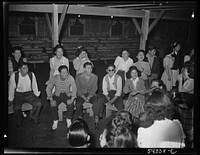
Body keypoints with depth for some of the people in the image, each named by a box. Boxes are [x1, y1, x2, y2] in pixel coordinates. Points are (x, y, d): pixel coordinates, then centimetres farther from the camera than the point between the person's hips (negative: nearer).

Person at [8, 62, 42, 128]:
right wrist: (10, 99, 5)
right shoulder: (14, 76, -14)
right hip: (18, 94, -1)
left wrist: (36, 96, 8)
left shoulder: (31, 75, -9)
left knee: (38, 104, -21)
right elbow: (11, 88, -1)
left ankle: (34, 117, 10)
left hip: (29, 93, 2)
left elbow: (34, 86, 6)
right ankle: (19, 121, 7)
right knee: (16, 108, -27)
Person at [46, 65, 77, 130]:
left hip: (67, 95, 0)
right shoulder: (54, 78, -15)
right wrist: (51, 100, -19)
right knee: (53, 104, -28)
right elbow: (48, 88, -9)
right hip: (57, 95, 1)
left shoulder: (70, 78, -17)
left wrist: (72, 99, -23)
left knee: (71, 104, -29)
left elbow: (74, 89, -10)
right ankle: (55, 121, -7)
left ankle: (68, 120, -6)